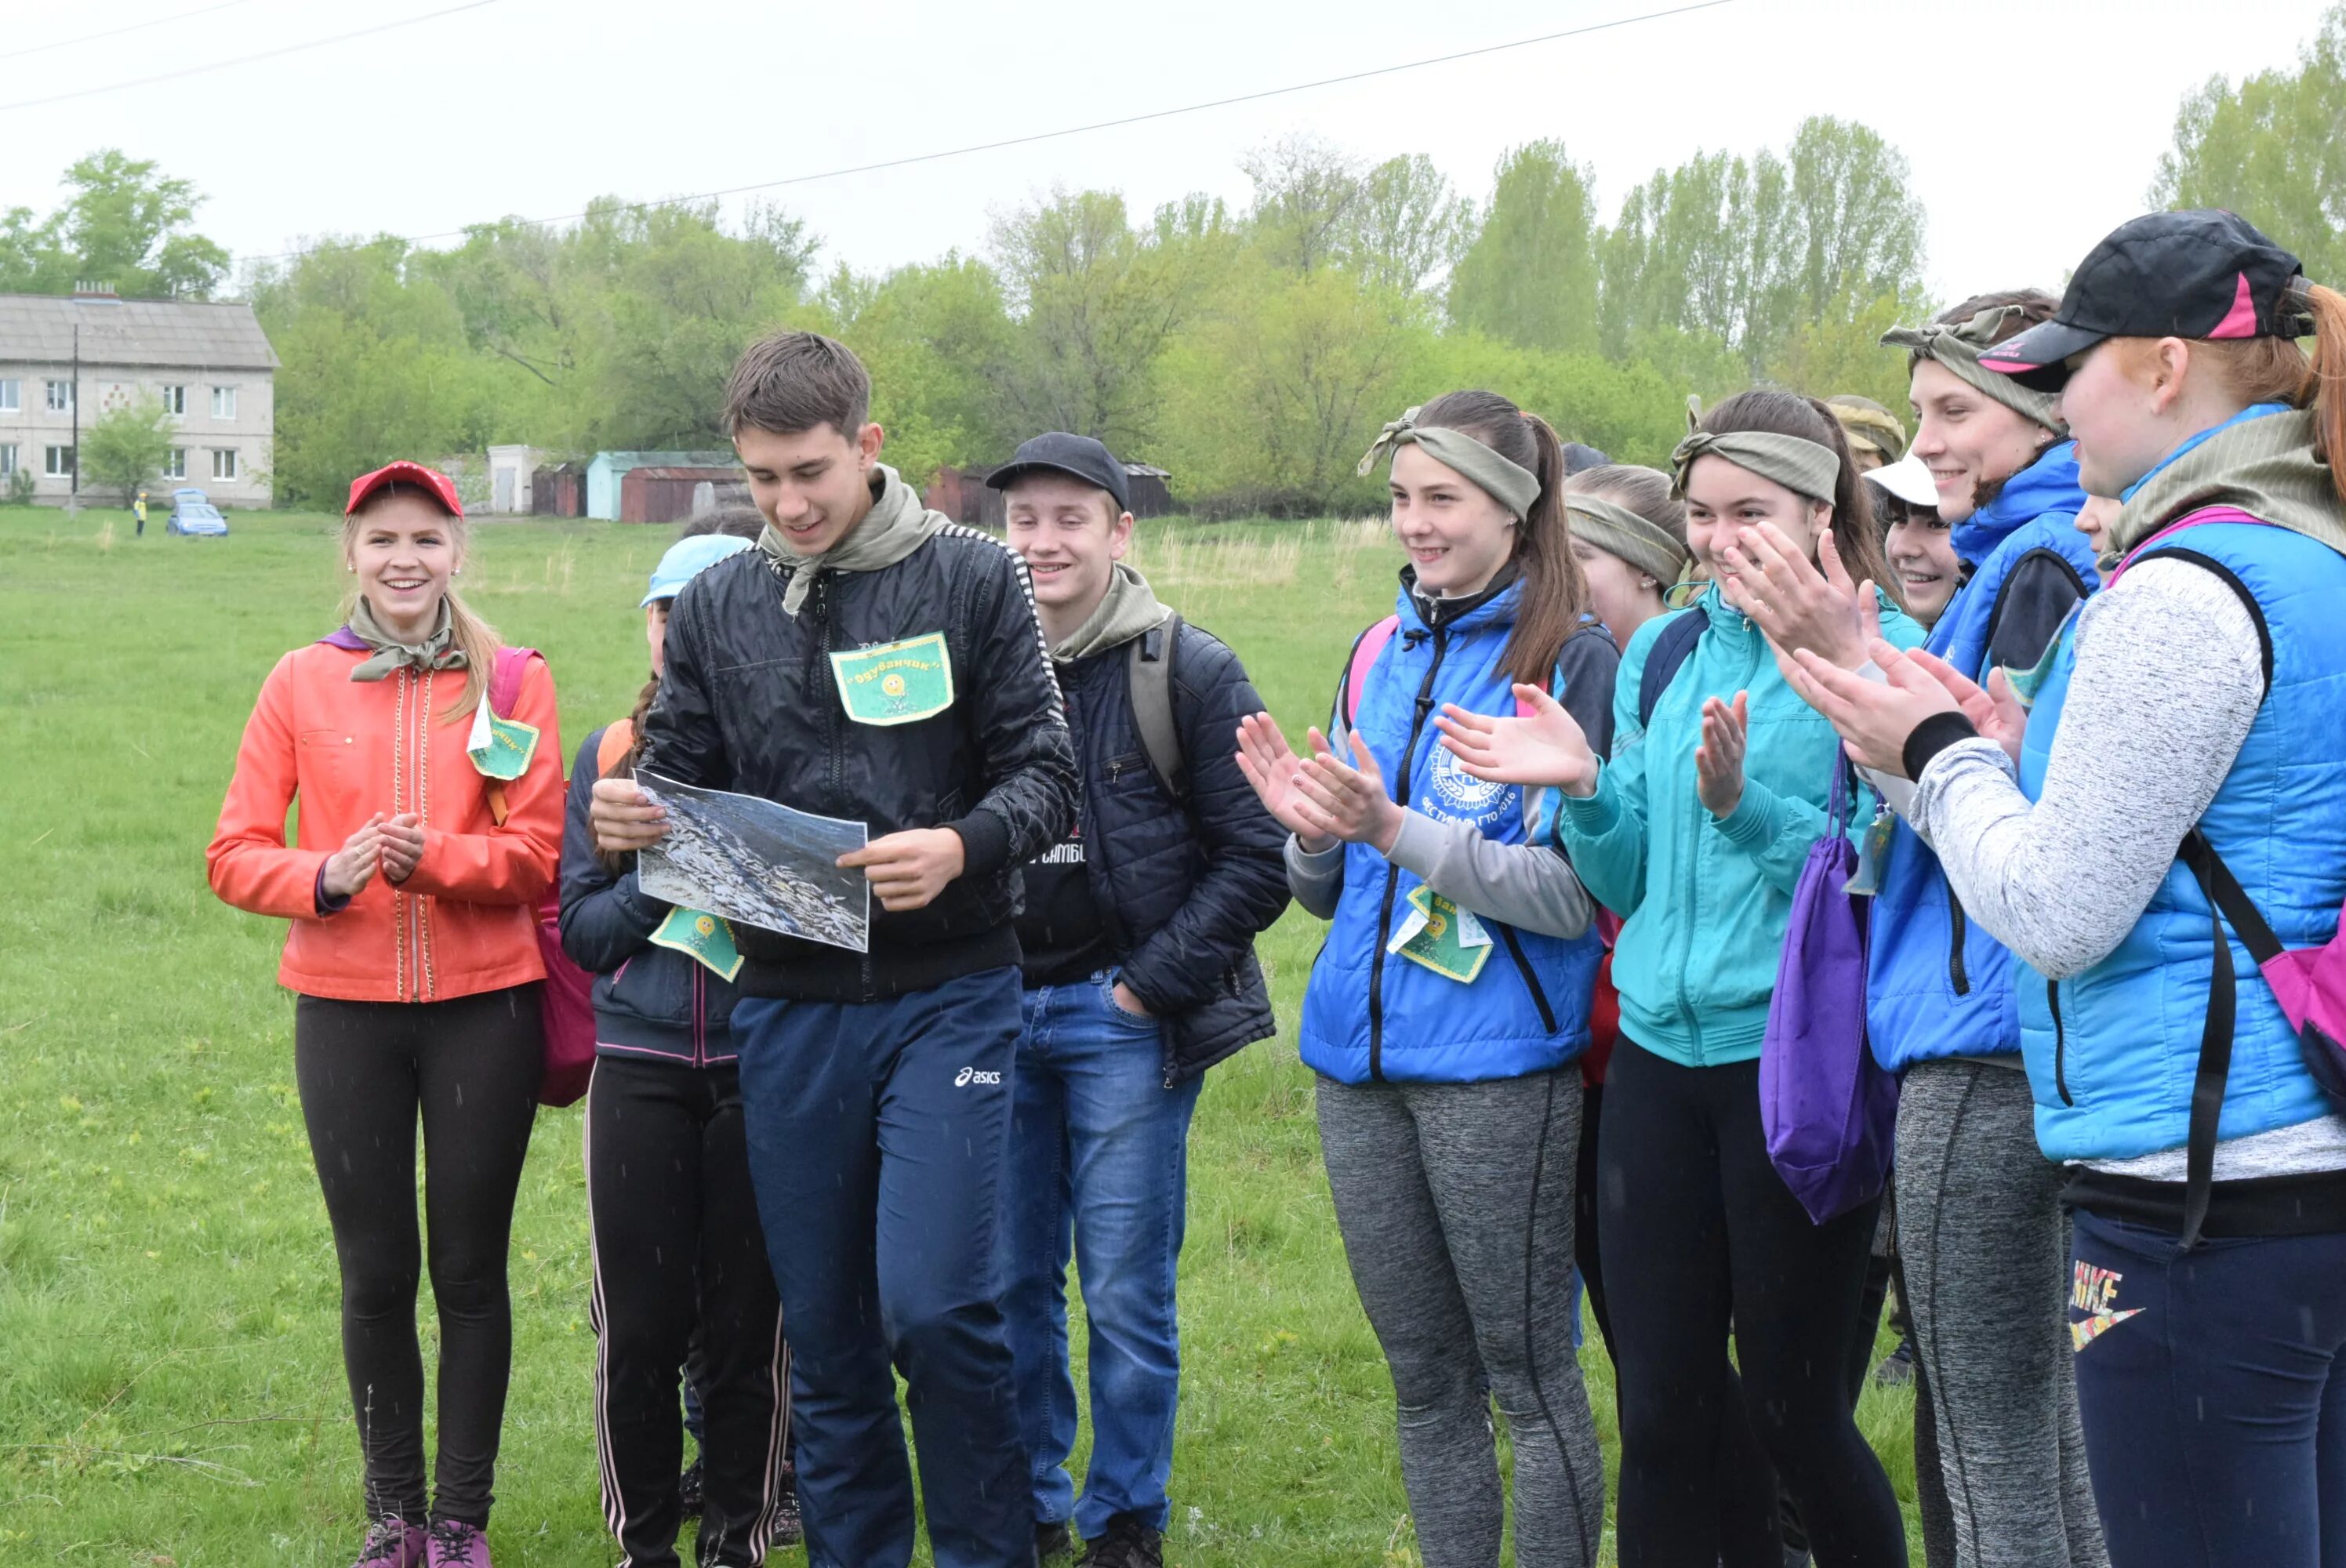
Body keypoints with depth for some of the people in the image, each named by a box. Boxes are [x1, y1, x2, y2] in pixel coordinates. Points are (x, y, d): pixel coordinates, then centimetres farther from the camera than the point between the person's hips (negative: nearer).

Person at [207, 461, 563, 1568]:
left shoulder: (512, 683, 2)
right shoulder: (302, 684, 4)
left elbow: (539, 852, -4)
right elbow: (235, 853, 0)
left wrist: (432, 855, -20)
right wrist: (323, 877, -19)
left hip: (482, 1009, -1)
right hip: (346, 1010, 1)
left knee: (470, 1270, 5)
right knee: (376, 1273, 8)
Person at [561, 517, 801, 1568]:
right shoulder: (609, 758, 8)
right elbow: (579, 924, 5)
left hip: (760, 1072, -2)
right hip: (640, 1064, 2)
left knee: (748, 1322, 3)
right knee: (638, 1322, 3)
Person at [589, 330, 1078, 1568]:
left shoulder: (974, 578, -1)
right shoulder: (717, 604, 8)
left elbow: (1045, 773, -3)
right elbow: (680, 778, 12)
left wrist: (962, 846, -23)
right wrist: (628, 817, -12)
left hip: (948, 991, -3)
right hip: (789, 1006, 4)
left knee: (934, 1305, -14)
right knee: (824, 1333, 9)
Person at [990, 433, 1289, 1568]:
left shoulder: (1188, 672, -2)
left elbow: (1255, 860, -4)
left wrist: (1151, 985, -9)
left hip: (1124, 1018, -3)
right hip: (999, 1007, 3)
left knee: (1126, 1292, 0)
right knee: (1008, 1282, 6)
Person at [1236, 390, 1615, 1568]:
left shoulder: (1572, 662, -7)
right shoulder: (1379, 656, 12)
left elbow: (1577, 892, -15)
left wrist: (1396, 830, -22)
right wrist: (1309, 828, -5)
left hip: (1497, 1063, -6)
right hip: (1360, 1055, 6)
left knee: (1528, 1373, 0)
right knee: (1423, 1379, 13)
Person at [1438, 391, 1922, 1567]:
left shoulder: (1878, 655, -8)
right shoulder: (1661, 653, 11)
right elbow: (1629, 883, 14)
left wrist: (1745, 807, -24)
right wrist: (1584, 789, -4)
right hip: (1660, 1050, 6)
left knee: (1791, 1403, 4)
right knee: (1662, 1411, 9)